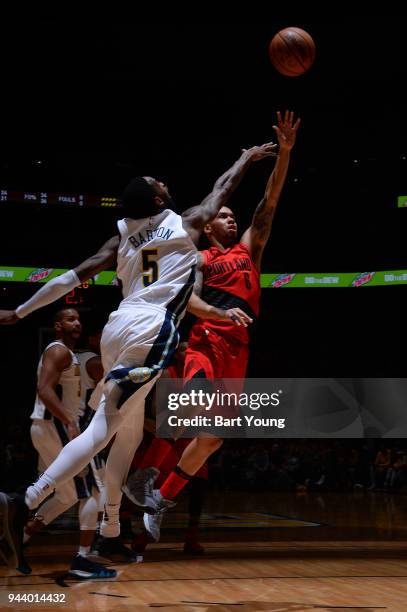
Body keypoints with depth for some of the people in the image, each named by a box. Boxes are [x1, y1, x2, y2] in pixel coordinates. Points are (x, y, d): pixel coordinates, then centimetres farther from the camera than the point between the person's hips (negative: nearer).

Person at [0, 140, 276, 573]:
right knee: (103, 428, -12)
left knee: (130, 429, 19)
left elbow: (75, 276, 11)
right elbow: (222, 189, 24)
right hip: (151, 332, -6)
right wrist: (247, 158, 43)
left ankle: (110, 530, 22)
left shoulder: (121, 240, 16)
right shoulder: (186, 223, 8)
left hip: (118, 328, 7)